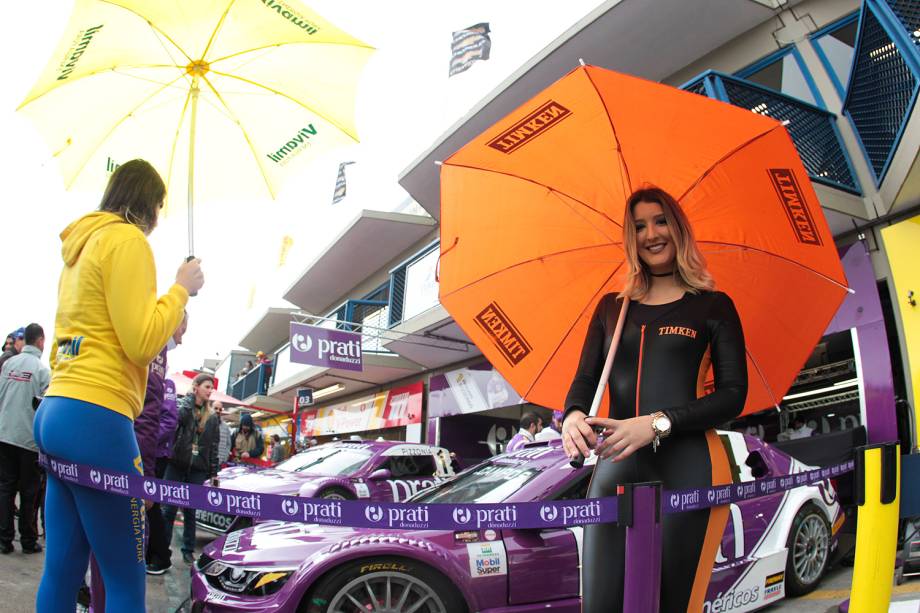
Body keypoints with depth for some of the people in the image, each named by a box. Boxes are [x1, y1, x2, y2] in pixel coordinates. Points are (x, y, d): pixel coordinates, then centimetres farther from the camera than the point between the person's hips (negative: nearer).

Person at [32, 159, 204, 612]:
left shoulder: (81, 245, 21)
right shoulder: (128, 239, -6)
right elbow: (141, 344, -13)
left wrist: (165, 325, 24)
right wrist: (181, 288, -2)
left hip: (55, 412, 10)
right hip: (95, 417, -9)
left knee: (62, 570, 12)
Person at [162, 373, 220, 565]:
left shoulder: (212, 417, 9)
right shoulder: (181, 404, 1)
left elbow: (214, 447, 10)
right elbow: (179, 417, -25)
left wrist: (214, 473, 6)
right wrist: (190, 397, -13)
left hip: (198, 469, 3)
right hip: (176, 465, -2)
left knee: (190, 511, 7)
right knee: (170, 509, -1)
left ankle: (188, 550, 15)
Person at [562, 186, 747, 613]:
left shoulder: (713, 305, 8)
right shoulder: (611, 307, 17)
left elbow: (734, 395, 0)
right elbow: (585, 380, 10)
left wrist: (659, 422, -16)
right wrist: (573, 415, -15)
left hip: (686, 469, -3)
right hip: (614, 471, 3)